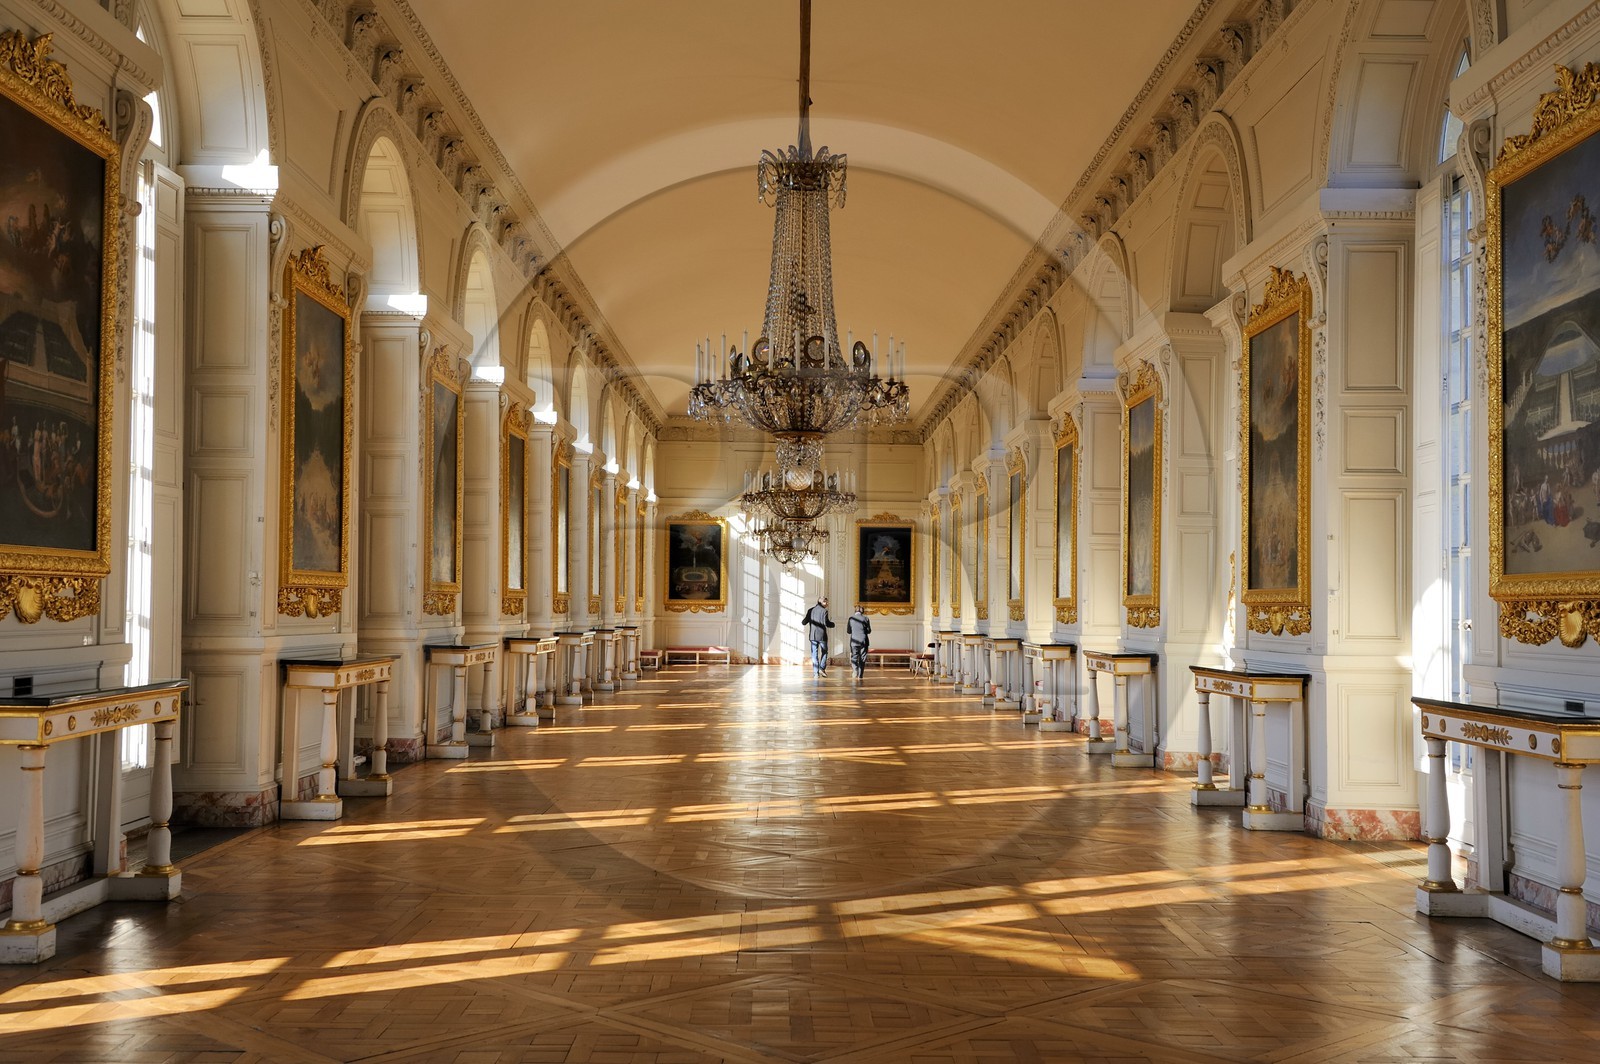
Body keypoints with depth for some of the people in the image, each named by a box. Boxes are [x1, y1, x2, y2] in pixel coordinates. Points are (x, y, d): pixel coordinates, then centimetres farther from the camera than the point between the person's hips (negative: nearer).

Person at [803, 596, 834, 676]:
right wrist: (832, 624, 5)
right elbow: (826, 623, -16)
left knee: (814, 654, 6)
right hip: (822, 635, -3)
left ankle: (816, 672, 2)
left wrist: (802, 622, 27)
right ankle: (822, 668, -2)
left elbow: (805, 622, 5)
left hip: (813, 636, 3)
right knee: (824, 652, 13)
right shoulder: (824, 611, -9)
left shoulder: (810, 610, 4)